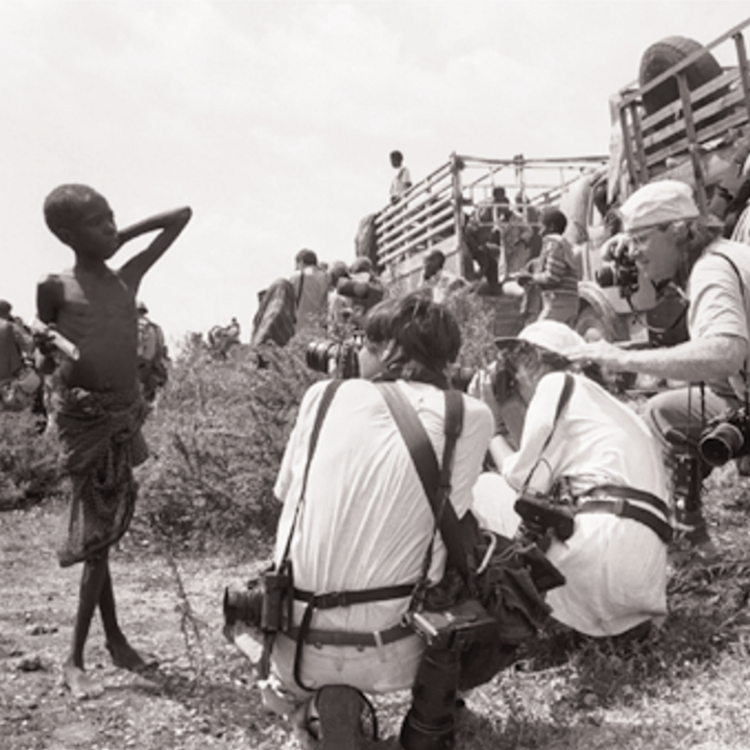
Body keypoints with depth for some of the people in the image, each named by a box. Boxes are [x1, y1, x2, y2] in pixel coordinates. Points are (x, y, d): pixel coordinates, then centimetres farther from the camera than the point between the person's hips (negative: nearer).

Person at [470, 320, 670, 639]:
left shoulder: (557, 384, 4)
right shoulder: (596, 399, 28)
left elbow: (524, 480, 0)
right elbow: (537, 466, 23)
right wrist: (499, 415, 27)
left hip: (605, 538, -9)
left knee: (480, 488, 1)